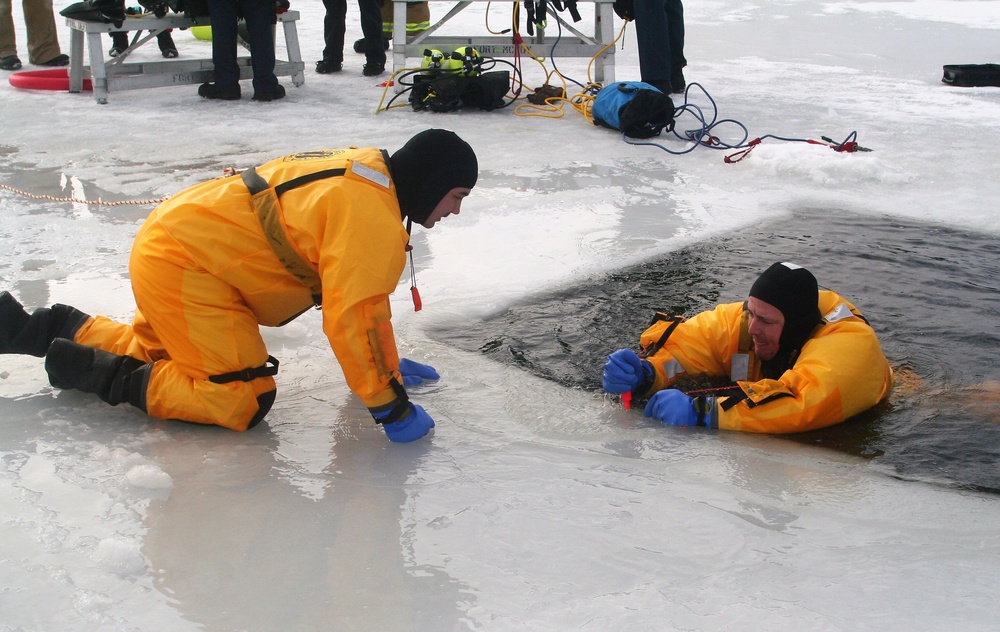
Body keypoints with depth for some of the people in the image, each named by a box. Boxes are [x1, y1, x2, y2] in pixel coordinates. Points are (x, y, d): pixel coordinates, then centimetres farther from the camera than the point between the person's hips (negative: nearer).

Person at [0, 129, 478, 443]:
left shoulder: (367, 169, 10)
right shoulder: (372, 215, -21)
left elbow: (361, 293, 18)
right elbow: (350, 316, -26)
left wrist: (387, 366, 20)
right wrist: (390, 406, -19)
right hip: (185, 266, -10)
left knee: (153, 354, 28)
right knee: (241, 402, -13)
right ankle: (107, 376, -7)